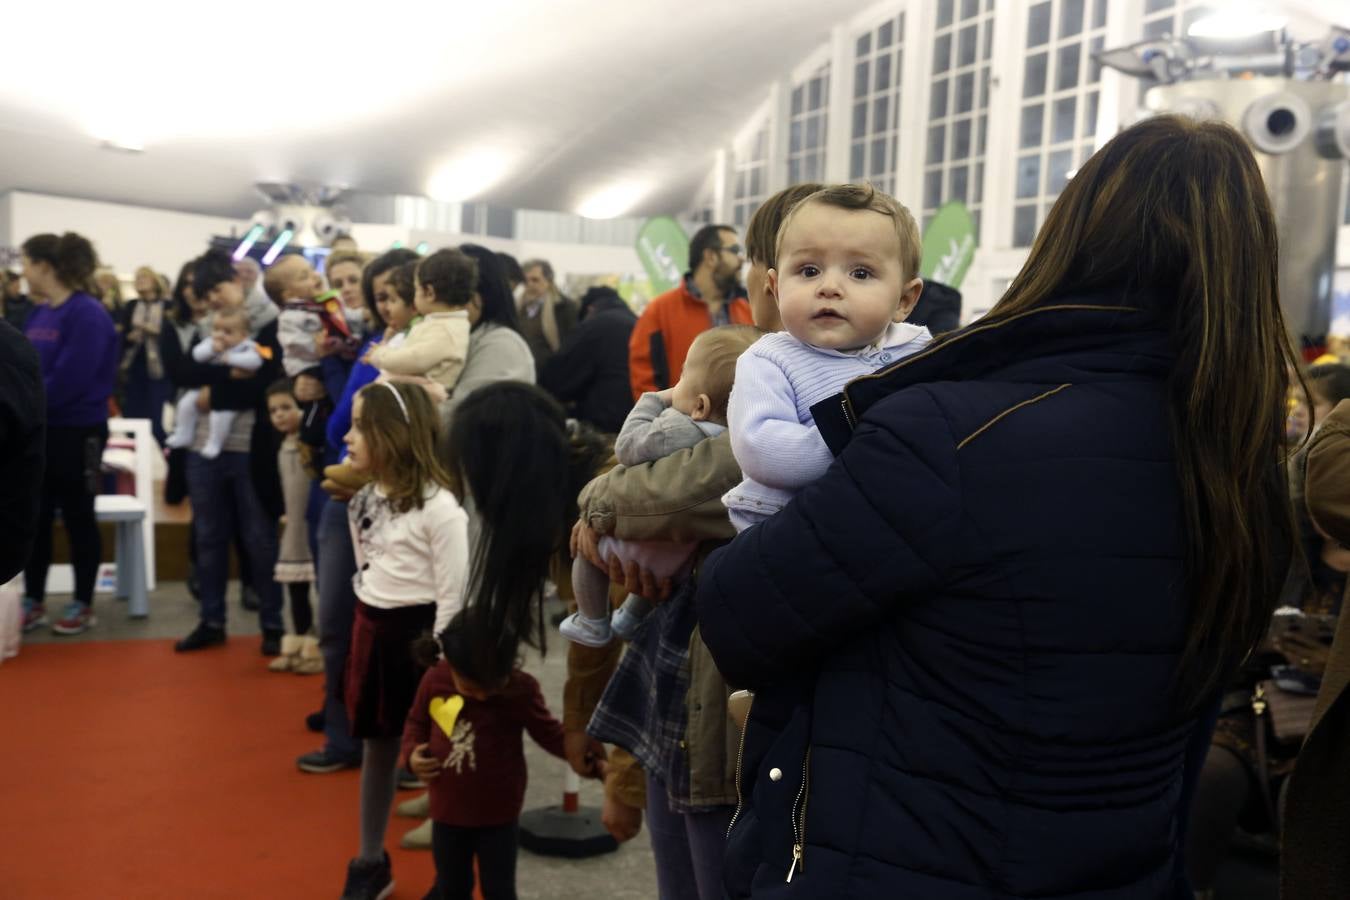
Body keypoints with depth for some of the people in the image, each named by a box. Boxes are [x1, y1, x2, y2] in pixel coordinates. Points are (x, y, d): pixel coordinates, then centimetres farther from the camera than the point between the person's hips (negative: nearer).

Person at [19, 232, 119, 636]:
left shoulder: (87, 314, -15)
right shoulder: (39, 314, 10)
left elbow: (69, 380, -22)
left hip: (77, 432, -7)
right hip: (38, 431, 7)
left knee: (77, 518, 3)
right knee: (34, 517, 11)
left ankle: (83, 604, 16)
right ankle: (33, 601, 22)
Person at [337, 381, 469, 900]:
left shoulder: (438, 507, -19)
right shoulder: (365, 498, 6)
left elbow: (454, 593, -18)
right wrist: (364, 628, 14)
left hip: (417, 631, -8)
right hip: (370, 628, 8)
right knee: (375, 746, 18)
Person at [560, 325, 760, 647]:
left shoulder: (672, 431, -33)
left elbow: (626, 447, -18)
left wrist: (654, 401, -8)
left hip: (650, 550, -6)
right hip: (689, 553, 6)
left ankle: (592, 624, 32)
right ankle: (631, 619, 53)